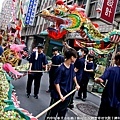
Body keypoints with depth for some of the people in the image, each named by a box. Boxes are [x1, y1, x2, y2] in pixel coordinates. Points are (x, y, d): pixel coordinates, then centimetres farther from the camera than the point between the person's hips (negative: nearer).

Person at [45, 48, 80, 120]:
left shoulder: (72, 66, 0)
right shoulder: (61, 69, -23)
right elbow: (56, 83, -20)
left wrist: (76, 84, 21)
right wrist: (60, 95, -21)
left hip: (67, 94, 7)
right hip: (58, 95, -7)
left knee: (62, 112, 20)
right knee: (52, 112, 8)